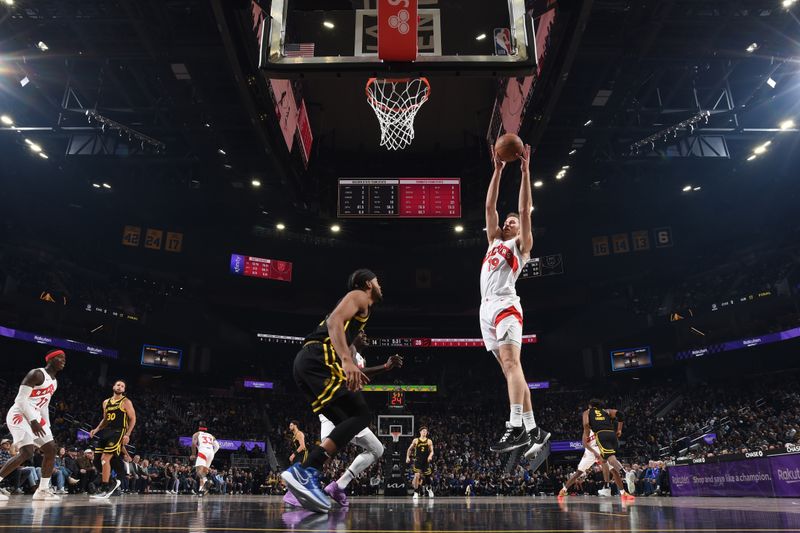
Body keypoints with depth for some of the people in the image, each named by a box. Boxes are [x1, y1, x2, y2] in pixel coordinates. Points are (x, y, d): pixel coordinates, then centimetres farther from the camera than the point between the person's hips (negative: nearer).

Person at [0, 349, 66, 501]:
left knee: (51, 450, 3)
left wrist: (47, 428, 16)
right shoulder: (37, 374, -15)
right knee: (27, 452, -23)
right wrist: (33, 421, -25)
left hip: (34, 417, 9)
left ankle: (43, 490, 10)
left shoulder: (54, 381, 14)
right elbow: (21, 399, -20)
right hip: (19, 415, -9)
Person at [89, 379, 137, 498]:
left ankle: (104, 489, -10)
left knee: (105, 458, -15)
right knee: (102, 459, 5)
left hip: (118, 432, -7)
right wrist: (97, 429, 9)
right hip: (107, 432, 7)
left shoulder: (126, 402, -3)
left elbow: (133, 419, -6)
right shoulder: (106, 402, 16)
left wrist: (127, 434, -15)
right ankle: (114, 482, 22)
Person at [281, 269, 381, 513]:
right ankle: (303, 472, -26)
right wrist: (347, 360, -29)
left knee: (347, 423, 11)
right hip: (320, 357, -10)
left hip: (307, 360, 10)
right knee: (361, 415, -14)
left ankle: (305, 480, 2)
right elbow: (334, 321, -14)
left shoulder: (355, 303, 35)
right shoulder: (359, 296, 7)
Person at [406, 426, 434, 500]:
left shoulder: (429, 441, 3)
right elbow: (409, 449, 11)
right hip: (418, 461, -1)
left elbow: (432, 451, -2)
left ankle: (429, 488, 42)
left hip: (426, 461, 1)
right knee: (417, 475, -17)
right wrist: (408, 457, 1)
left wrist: (430, 456, -23)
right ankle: (416, 493, -7)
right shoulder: (415, 440, 2)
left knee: (427, 477, 10)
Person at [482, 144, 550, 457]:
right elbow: (490, 206, 23)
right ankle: (534, 430, 6)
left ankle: (517, 428, -28)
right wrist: (498, 170, 19)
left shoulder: (521, 244, 14)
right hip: (486, 308, 6)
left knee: (511, 363, -21)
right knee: (509, 369, 3)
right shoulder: (494, 241, 29)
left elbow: (525, 210, 4)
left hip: (505, 305, -6)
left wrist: (525, 170, 2)